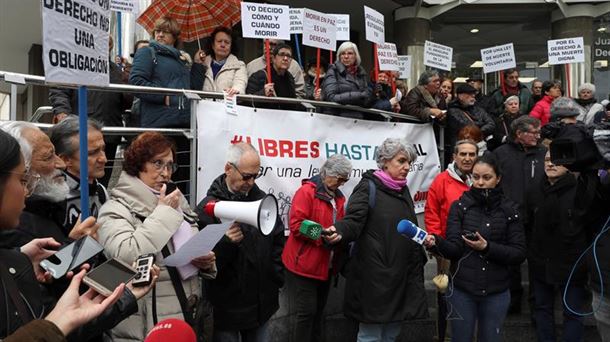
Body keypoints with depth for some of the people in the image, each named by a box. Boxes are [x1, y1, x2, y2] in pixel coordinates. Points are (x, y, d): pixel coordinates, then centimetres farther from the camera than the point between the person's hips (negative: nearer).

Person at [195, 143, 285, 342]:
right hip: (227, 307, -5)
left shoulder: (262, 200, 4)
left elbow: (278, 242, 14)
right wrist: (226, 243, -33)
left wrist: (277, 279, 8)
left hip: (263, 303, 5)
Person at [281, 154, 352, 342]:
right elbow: (296, 225, -20)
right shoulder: (306, 192, -13)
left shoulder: (339, 197, 11)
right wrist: (323, 236, -24)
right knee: (307, 311, -3)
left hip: (326, 266, 8)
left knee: (318, 311, 16)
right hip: (305, 265, -7)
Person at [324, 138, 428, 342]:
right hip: (374, 276, -7)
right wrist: (339, 232, -39)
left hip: (401, 275, 7)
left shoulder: (403, 190, 15)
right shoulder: (368, 187, -6)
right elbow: (354, 220, -20)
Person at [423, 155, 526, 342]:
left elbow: (519, 254, -6)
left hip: (496, 293, 1)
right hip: (461, 290, 0)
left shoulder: (509, 209, -3)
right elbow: (454, 249, -13)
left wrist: (487, 247, -20)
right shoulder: (459, 206, -5)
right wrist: (436, 242, -33)